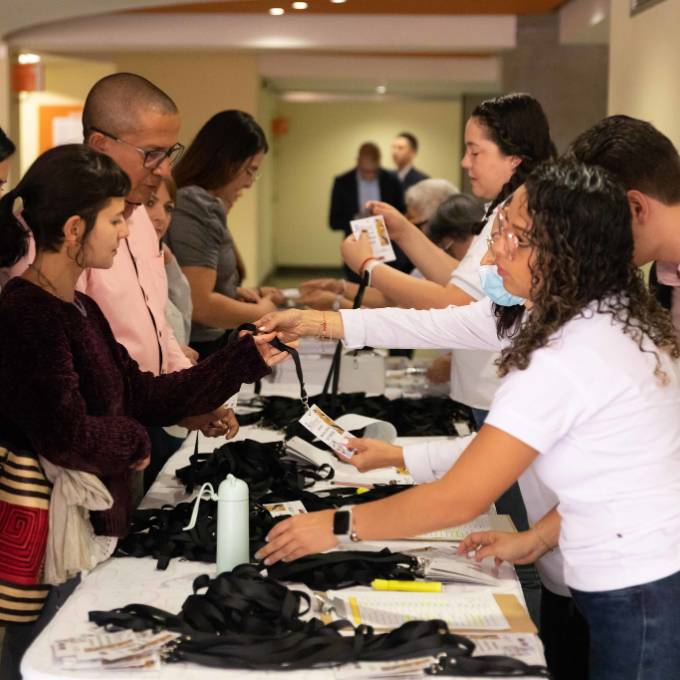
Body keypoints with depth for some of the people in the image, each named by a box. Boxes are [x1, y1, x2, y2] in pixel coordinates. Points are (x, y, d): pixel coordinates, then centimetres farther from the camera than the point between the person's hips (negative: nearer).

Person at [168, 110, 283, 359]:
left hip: (211, 346, 10)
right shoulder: (195, 208, -19)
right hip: (197, 353, -10)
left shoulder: (205, 204, 11)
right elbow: (199, 305, -24)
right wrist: (260, 312, -10)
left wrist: (235, 293, 6)